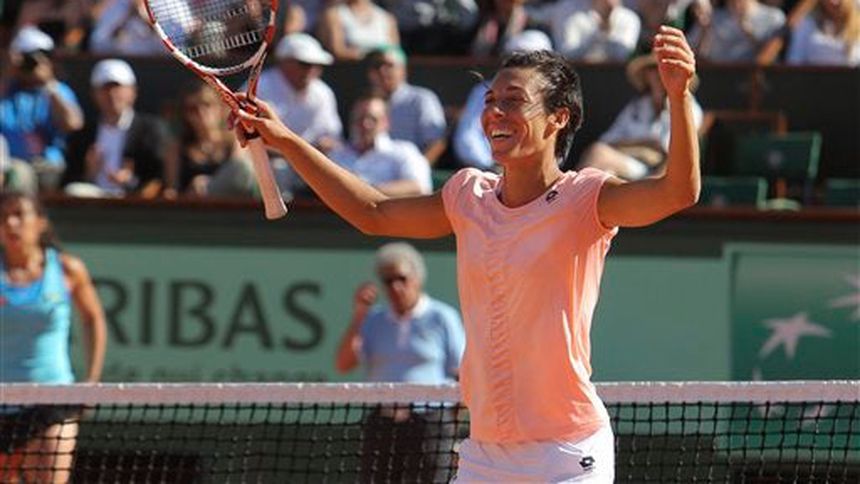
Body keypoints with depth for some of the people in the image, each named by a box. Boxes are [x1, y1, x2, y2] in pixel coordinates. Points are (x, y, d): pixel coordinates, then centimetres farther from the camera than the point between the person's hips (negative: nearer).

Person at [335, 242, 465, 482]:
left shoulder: (442, 318, 1)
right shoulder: (374, 320, 12)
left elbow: (461, 374, 1)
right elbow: (343, 364, 2)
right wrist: (358, 316, -6)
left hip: (429, 423, -4)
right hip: (382, 424, 4)